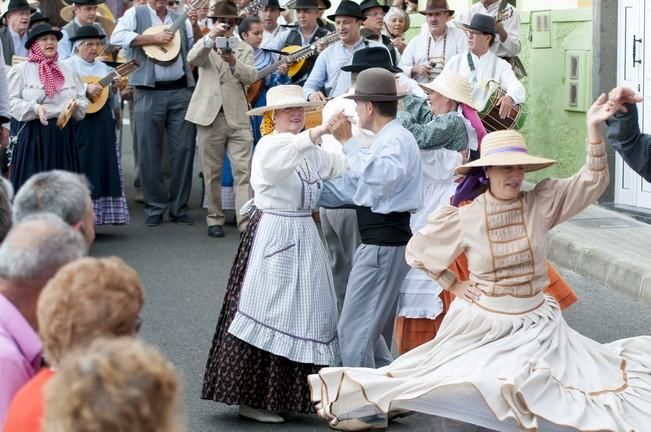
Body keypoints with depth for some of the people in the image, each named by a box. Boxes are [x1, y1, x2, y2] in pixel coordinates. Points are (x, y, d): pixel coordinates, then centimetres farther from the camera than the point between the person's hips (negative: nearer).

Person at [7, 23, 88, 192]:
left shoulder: (68, 71, 15)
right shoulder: (20, 70, 1)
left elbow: (83, 101, 14)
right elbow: (11, 102, -7)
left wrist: (75, 105, -9)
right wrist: (34, 108, -22)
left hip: (63, 136, 4)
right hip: (31, 136, -4)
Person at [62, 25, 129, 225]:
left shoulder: (103, 68, 15)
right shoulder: (68, 65, -2)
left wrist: (114, 89, -1)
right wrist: (85, 89, -23)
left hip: (104, 125, 6)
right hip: (80, 124, -6)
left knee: (105, 167, 4)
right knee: (82, 168, -6)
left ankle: (102, 213, 8)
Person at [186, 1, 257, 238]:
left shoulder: (244, 49, 12)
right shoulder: (204, 47, 11)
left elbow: (251, 76, -5)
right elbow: (192, 59, -12)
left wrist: (234, 62, -25)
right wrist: (211, 37, -26)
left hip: (238, 118, 0)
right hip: (209, 117, 0)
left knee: (244, 172, -9)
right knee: (212, 172, 7)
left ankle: (247, 222, -13)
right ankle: (215, 218, 17)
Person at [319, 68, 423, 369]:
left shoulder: (397, 140, -15)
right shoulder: (385, 140, 17)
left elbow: (378, 177, -36)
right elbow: (351, 187, 23)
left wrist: (348, 142, -33)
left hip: (383, 245, -11)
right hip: (381, 244, 11)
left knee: (353, 330, -7)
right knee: (373, 332, 18)